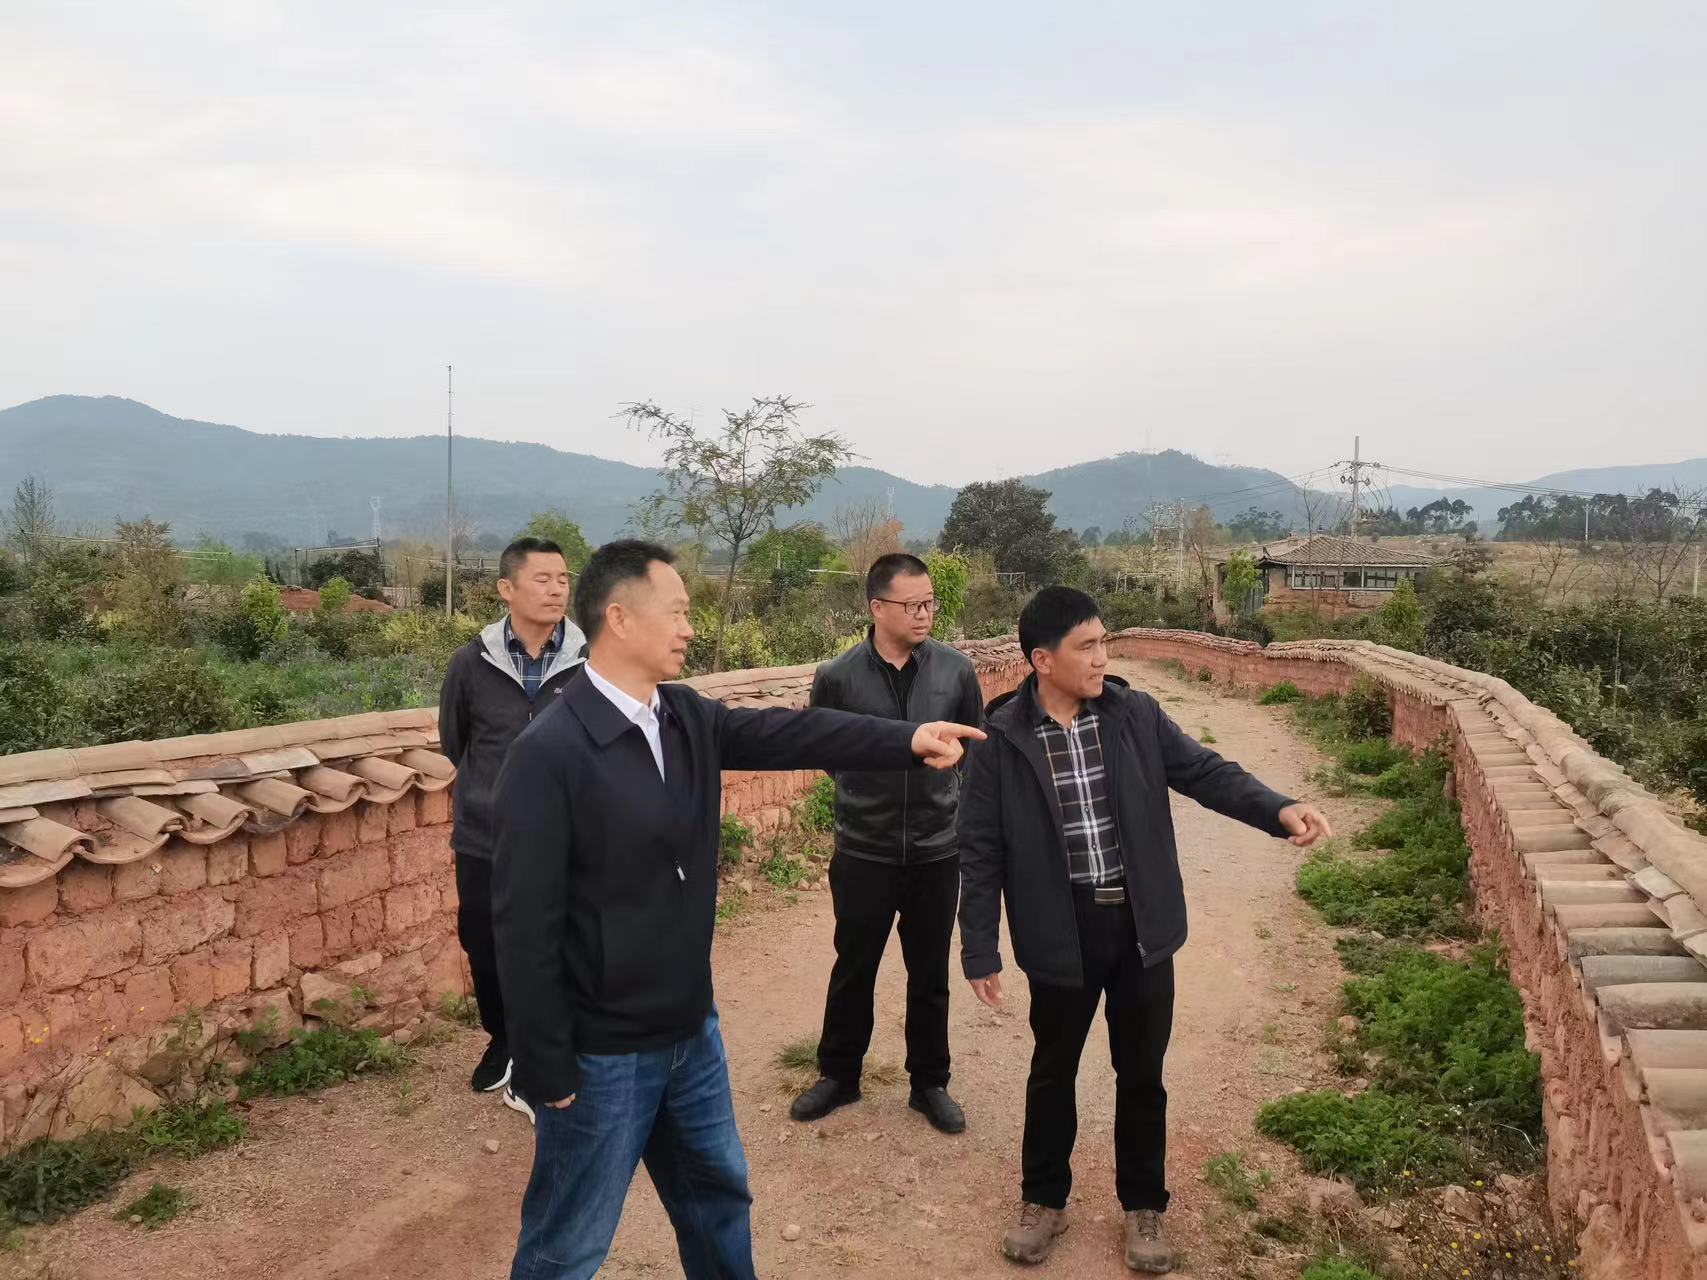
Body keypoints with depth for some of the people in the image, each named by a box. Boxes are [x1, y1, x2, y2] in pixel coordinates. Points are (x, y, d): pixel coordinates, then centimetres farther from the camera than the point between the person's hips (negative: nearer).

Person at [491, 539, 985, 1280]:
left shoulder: (688, 719, 1)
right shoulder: (549, 753, -22)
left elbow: (791, 734, -5)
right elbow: (524, 921, -21)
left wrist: (907, 739, -18)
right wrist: (546, 1066, -18)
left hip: (692, 1031, 7)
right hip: (604, 1053, -7)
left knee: (719, 1197, 25)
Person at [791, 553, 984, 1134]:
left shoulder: (956, 670, -7)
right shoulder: (837, 678, -11)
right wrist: (860, 799, 5)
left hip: (938, 850, 1)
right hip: (864, 853, -1)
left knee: (930, 976, 15)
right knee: (853, 970, 15)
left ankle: (930, 1083, 33)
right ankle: (839, 1075, 35)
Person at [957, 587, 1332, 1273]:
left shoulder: (1137, 715, -3)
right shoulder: (1001, 738, -11)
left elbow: (1206, 772, 0)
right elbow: (981, 851, -7)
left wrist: (1278, 809, -18)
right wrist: (980, 950, -7)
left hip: (1140, 927, 2)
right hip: (1061, 933, -2)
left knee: (1141, 1074, 16)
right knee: (1052, 1072, 16)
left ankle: (1143, 1206, 36)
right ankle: (1043, 1200, 37)